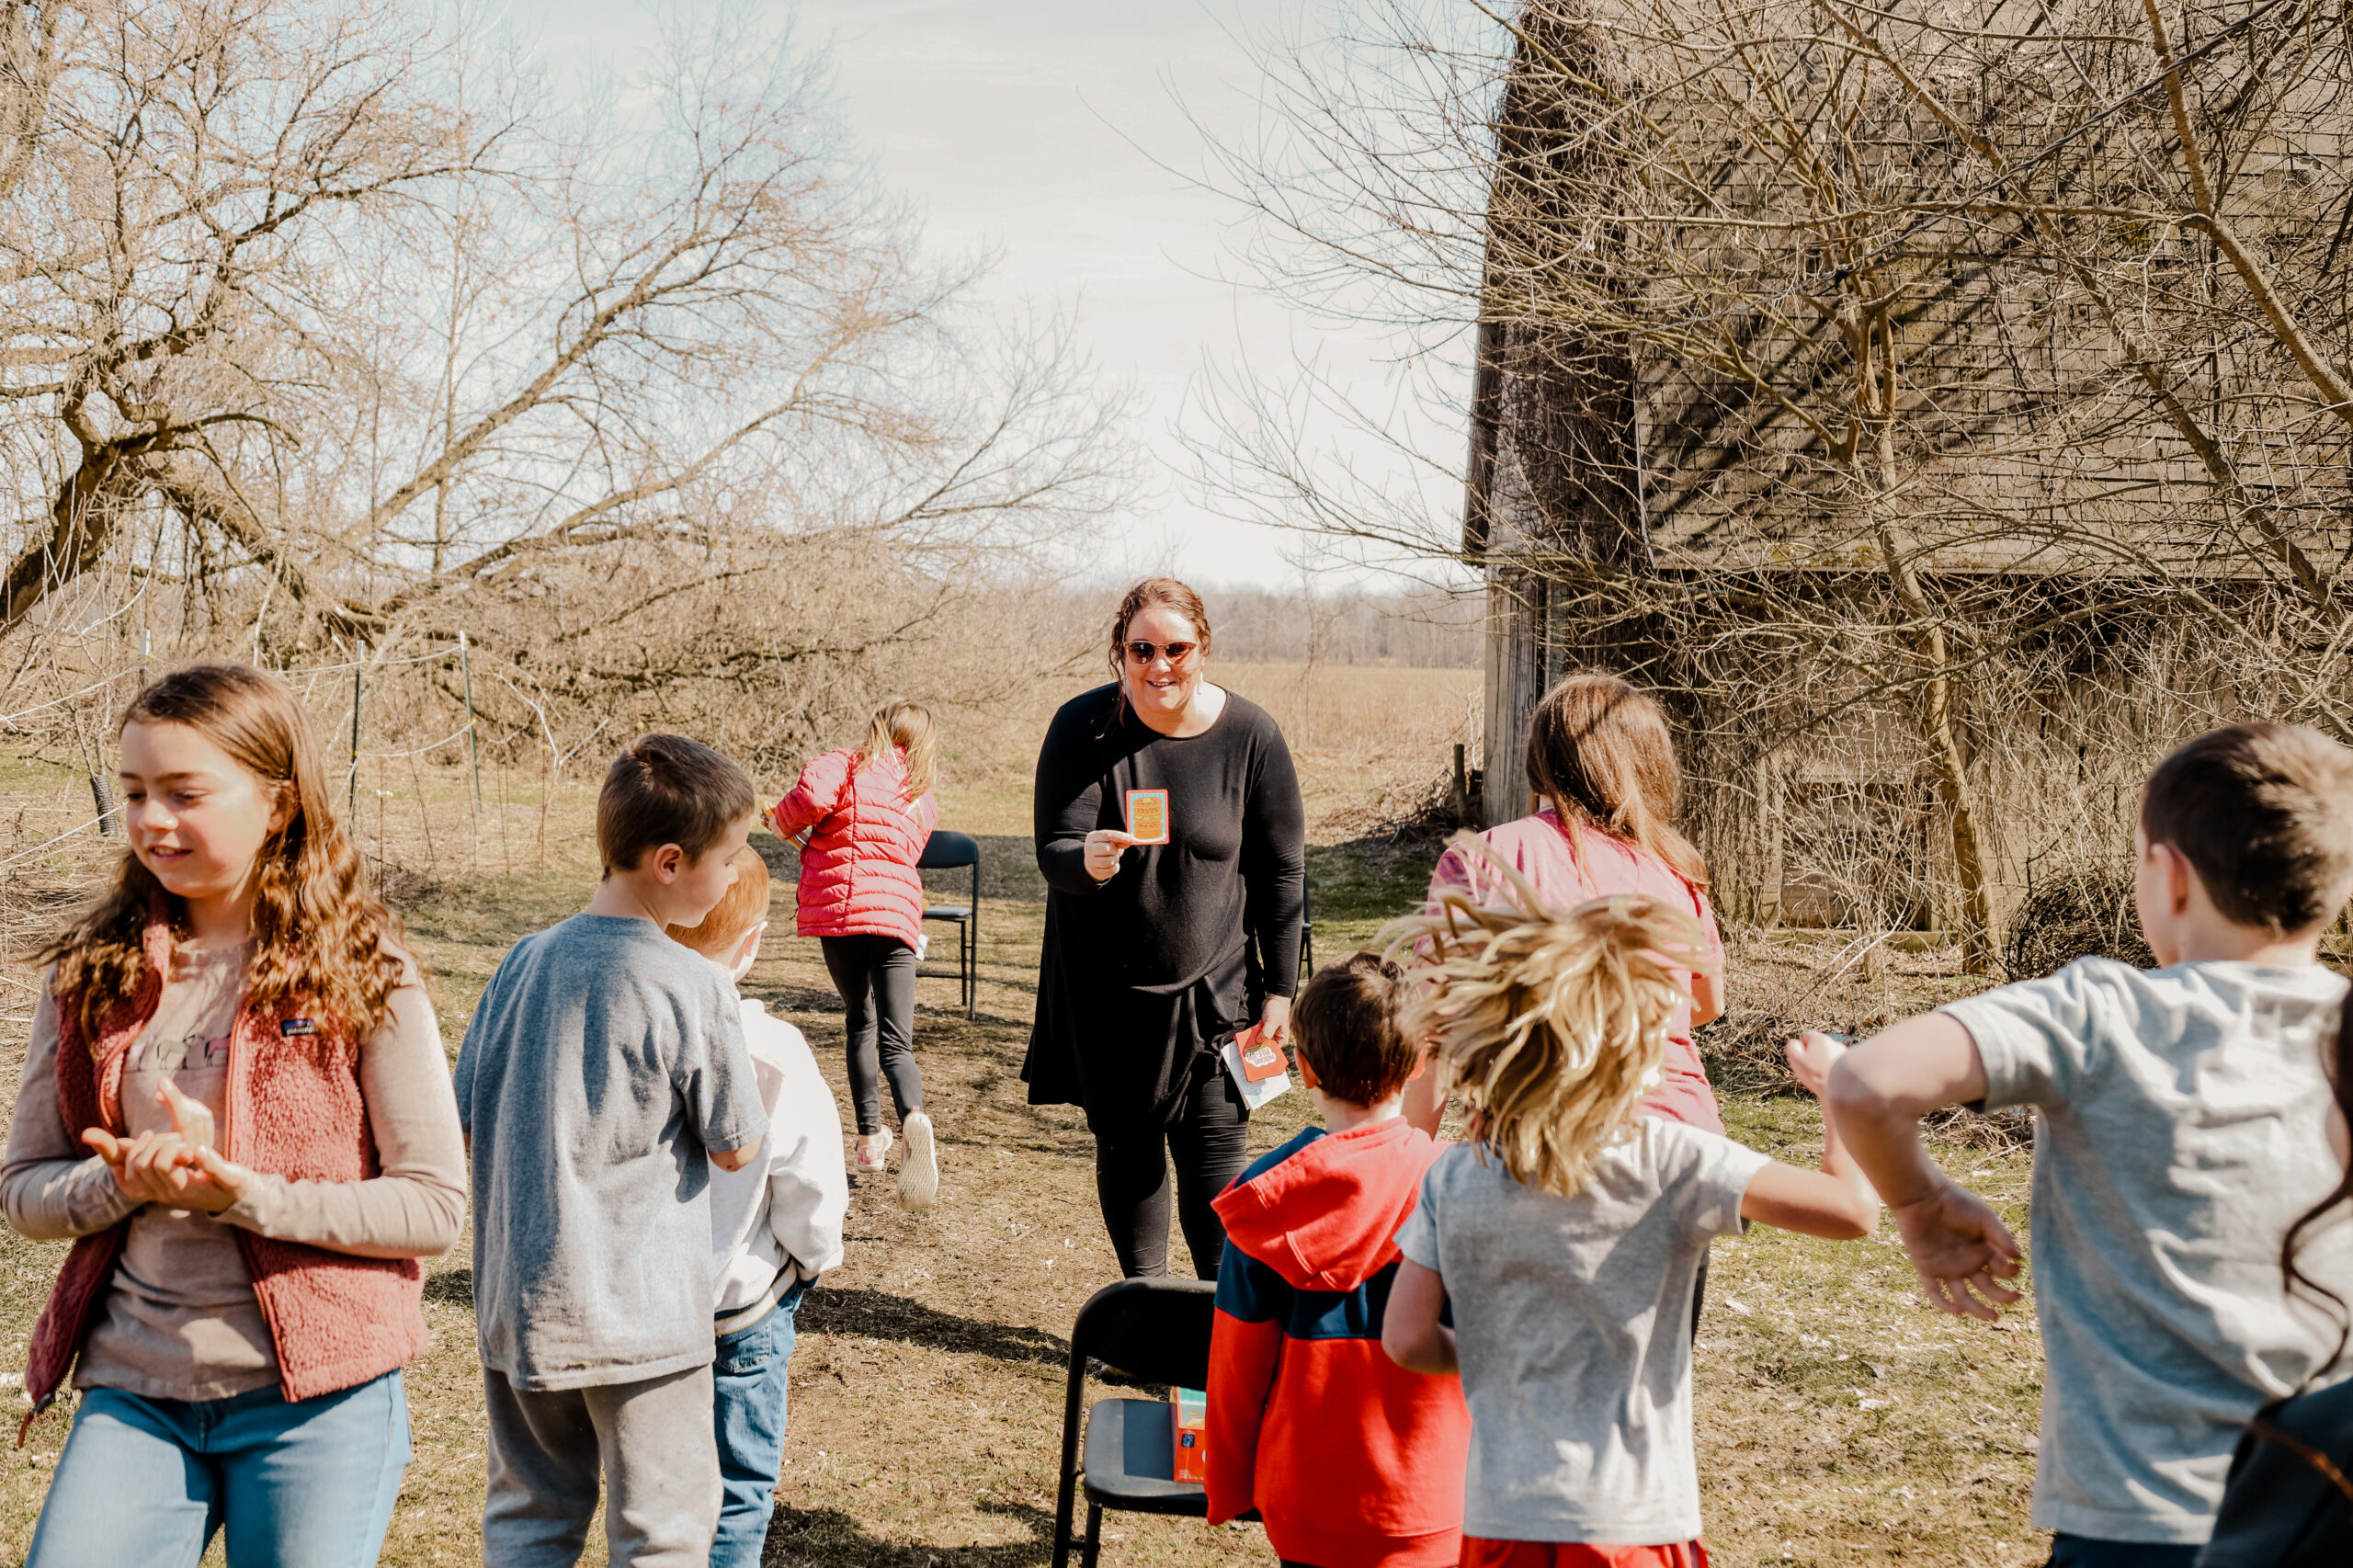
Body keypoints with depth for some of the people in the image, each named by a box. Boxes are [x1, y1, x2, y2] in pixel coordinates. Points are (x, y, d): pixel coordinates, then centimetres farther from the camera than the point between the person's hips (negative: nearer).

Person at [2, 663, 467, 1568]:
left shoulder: (361, 974, -5)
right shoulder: (93, 975, 5)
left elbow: (435, 1205, -7)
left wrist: (245, 1194, -18)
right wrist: (134, 1179, -13)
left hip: (317, 1397, -3)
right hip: (134, 1391, 3)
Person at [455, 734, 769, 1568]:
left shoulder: (525, 960, 0)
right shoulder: (695, 989, -16)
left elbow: (467, 1113, 7)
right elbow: (735, 1147, -7)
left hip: (518, 1301, 5)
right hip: (641, 1312, -5)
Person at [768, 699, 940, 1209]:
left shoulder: (848, 764, 8)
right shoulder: (923, 798, 22)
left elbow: (812, 797, -13)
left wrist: (783, 822, 8)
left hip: (837, 906, -1)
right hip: (896, 913, 1)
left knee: (860, 1021, 21)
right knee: (895, 1042, -5)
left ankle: (870, 1137, 22)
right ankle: (913, 1118, -35)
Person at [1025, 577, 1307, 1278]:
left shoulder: (1249, 735, -7)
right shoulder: (1083, 728, -10)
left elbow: (1282, 871, 1)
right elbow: (1052, 853, -13)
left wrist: (1279, 989, 0)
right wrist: (1088, 863, -38)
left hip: (1214, 983, 0)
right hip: (1104, 986, 1)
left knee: (1216, 1143, -5)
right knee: (1126, 1147, 8)